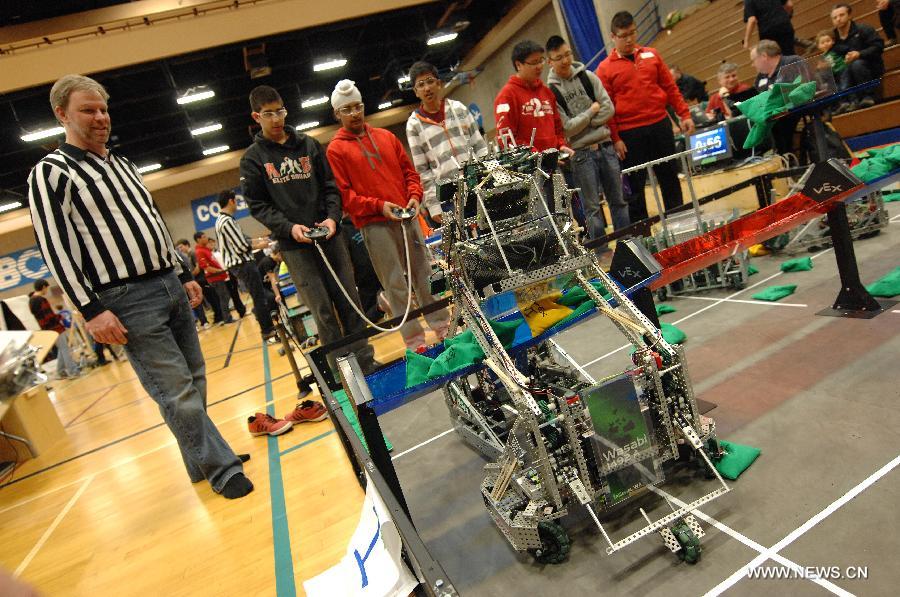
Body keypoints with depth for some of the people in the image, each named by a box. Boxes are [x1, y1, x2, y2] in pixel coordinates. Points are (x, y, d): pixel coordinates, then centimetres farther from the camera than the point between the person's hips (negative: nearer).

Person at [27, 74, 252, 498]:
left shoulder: (122, 163, 19)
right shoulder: (51, 173, -4)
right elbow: (54, 248, -10)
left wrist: (183, 275, 19)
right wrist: (90, 309, -16)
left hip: (169, 285, 8)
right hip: (127, 301, -7)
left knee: (194, 379, 12)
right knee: (177, 392, -7)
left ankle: (203, 460, 28)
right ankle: (222, 469, 5)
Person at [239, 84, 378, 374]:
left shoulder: (308, 144, 11)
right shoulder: (253, 158, 5)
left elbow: (330, 186, 10)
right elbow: (257, 205, 1)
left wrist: (333, 217, -8)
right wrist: (289, 227, -14)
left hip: (328, 236, 3)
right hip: (294, 245, -2)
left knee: (350, 302, 5)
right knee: (323, 312, -2)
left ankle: (365, 360, 17)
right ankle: (340, 369, 9)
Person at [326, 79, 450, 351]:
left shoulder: (386, 136, 13)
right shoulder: (336, 149, 0)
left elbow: (408, 170, 15)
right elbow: (343, 193, -6)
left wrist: (414, 195, -3)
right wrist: (378, 206, -16)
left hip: (407, 217, 5)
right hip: (374, 225, -4)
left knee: (424, 273, 11)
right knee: (395, 284, -1)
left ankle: (442, 324, 24)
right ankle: (414, 338, 9)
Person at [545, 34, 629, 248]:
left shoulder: (587, 76, 7)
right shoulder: (551, 90, -5)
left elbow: (609, 109, 1)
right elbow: (566, 127, -11)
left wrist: (582, 122, -9)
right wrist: (592, 111, -5)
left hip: (605, 145, 4)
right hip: (581, 154, -4)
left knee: (618, 200, 10)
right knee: (592, 207, 0)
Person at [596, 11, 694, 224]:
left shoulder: (651, 55, 10)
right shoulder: (605, 69, -1)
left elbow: (670, 87, 12)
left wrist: (684, 114, 5)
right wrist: (615, 139, -10)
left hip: (660, 125, 4)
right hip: (630, 134, -3)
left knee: (670, 176, 12)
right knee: (635, 184, 3)